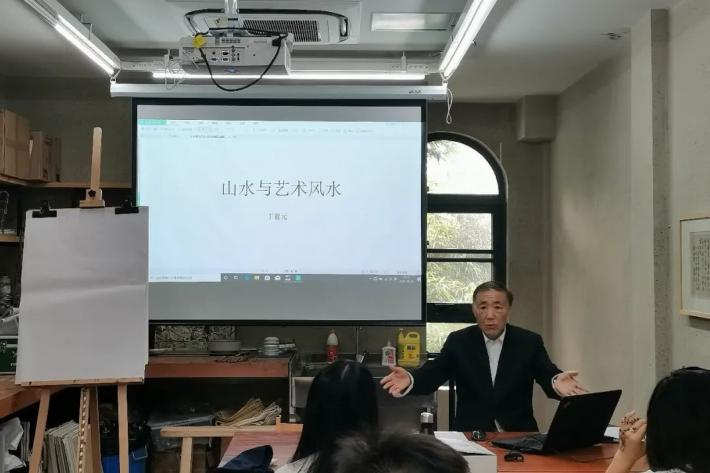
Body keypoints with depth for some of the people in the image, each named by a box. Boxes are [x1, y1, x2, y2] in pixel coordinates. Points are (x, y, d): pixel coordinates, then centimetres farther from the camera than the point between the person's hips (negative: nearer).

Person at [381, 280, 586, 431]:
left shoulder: (529, 342, 2)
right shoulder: (458, 341, 3)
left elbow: (549, 378, -6)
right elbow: (431, 376, -2)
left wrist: (557, 382, -31)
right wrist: (409, 380, -25)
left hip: (518, 435, 1)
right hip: (471, 434, -1)